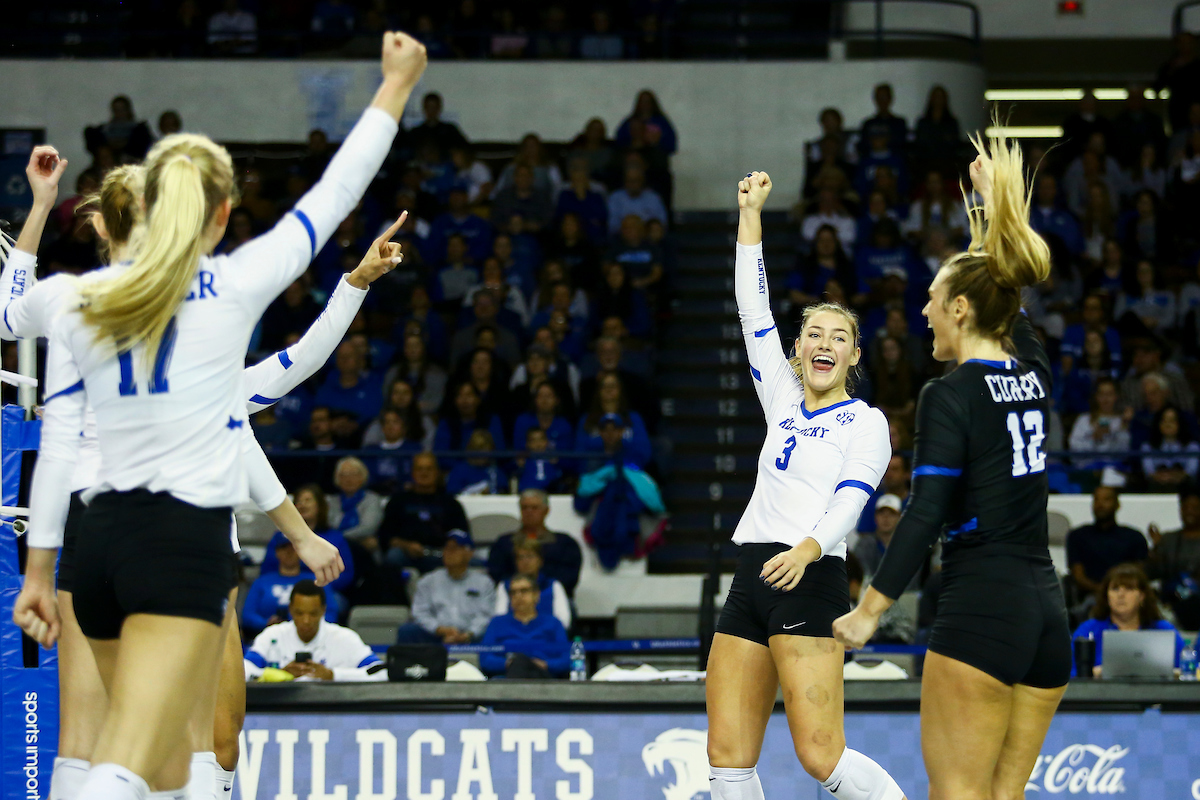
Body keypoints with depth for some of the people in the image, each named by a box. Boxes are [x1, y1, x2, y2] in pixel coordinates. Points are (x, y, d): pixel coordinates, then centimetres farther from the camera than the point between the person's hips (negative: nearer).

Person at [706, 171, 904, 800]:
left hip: (808, 581, -6)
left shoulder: (866, 422, 2)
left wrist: (809, 548, -31)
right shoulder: (784, 402, 18)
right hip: (750, 581, 6)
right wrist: (750, 212, 14)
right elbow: (754, 308, 18)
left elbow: (850, 499, -12)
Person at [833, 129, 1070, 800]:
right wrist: (999, 202, 40)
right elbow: (1007, 294, 29)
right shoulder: (1035, 373, 10)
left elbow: (927, 513, -13)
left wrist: (870, 609, -8)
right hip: (1048, 611, 7)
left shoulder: (950, 396, -9)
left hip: (980, 609, -7)